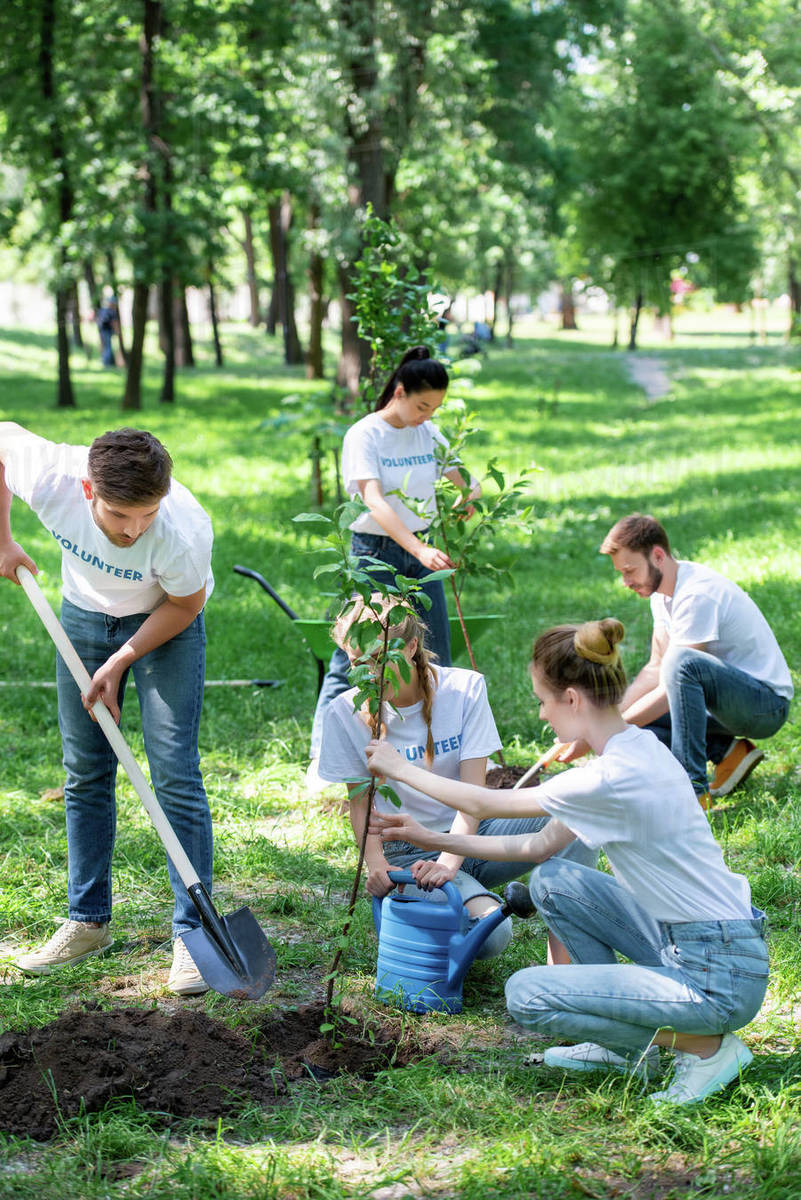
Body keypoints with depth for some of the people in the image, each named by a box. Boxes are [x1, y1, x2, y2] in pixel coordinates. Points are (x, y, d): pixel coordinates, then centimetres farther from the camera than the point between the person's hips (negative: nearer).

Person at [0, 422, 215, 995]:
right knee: (85, 772, 6)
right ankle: (88, 923, 18)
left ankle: (193, 931, -3)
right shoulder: (50, 478, -34)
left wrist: (121, 662, -19)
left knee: (175, 773, -10)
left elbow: (185, 605, -17)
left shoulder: (185, 530, -38)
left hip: (165, 623, -3)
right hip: (85, 612, 3)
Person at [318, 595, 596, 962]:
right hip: (406, 852, -2)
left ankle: (563, 966, -20)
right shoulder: (346, 713, -7)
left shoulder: (464, 688, -7)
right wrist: (375, 862, -22)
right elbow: (360, 800, -2)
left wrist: (450, 862, -28)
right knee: (489, 933, -32)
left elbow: (473, 791, -12)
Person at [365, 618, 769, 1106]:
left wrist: (400, 767, 5)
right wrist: (429, 838, 15)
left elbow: (483, 805, -11)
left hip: (718, 975, -9)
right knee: (551, 881, 11)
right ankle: (626, 1045, 17)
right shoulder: (637, 747, 6)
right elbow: (542, 846, 13)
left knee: (526, 996, -8)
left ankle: (706, 1045, -1)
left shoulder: (617, 777, -23)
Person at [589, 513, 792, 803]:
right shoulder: (662, 588, 4)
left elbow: (670, 689, -26)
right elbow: (655, 670, 7)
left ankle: (693, 787, -29)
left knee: (682, 661, -37)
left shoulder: (697, 595, -25)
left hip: (766, 703, -10)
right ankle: (727, 752, 2)